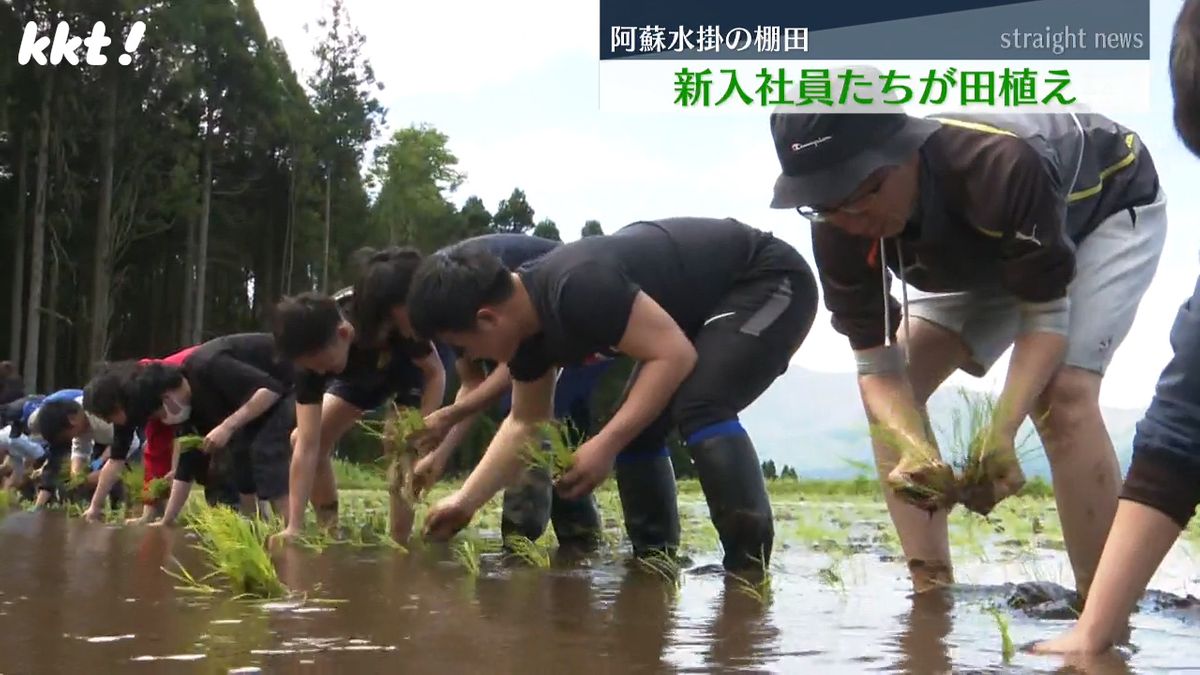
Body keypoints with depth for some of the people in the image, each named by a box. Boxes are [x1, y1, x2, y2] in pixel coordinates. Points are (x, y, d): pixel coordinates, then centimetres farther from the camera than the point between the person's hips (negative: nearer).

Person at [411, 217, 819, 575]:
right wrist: (465, 501, 8)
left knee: (698, 409, -28)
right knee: (635, 425, 5)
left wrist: (606, 444, -30)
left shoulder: (579, 289, -34)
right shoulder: (526, 321, -3)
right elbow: (526, 424, 10)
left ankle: (751, 568, -22)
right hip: (706, 304, 10)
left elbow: (676, 355, -32)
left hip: (771, 284, -10)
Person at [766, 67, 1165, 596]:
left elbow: (1047, 314, -33)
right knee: (891, 394, -7)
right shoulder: (838, 229, -28)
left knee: (1060, 393, -28)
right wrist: (913, 448, -44)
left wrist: (1000, 434, -47)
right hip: (991, 248, 6)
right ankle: (934, 596, -2)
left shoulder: (1002, 167, -43)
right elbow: (877, 364, -23)